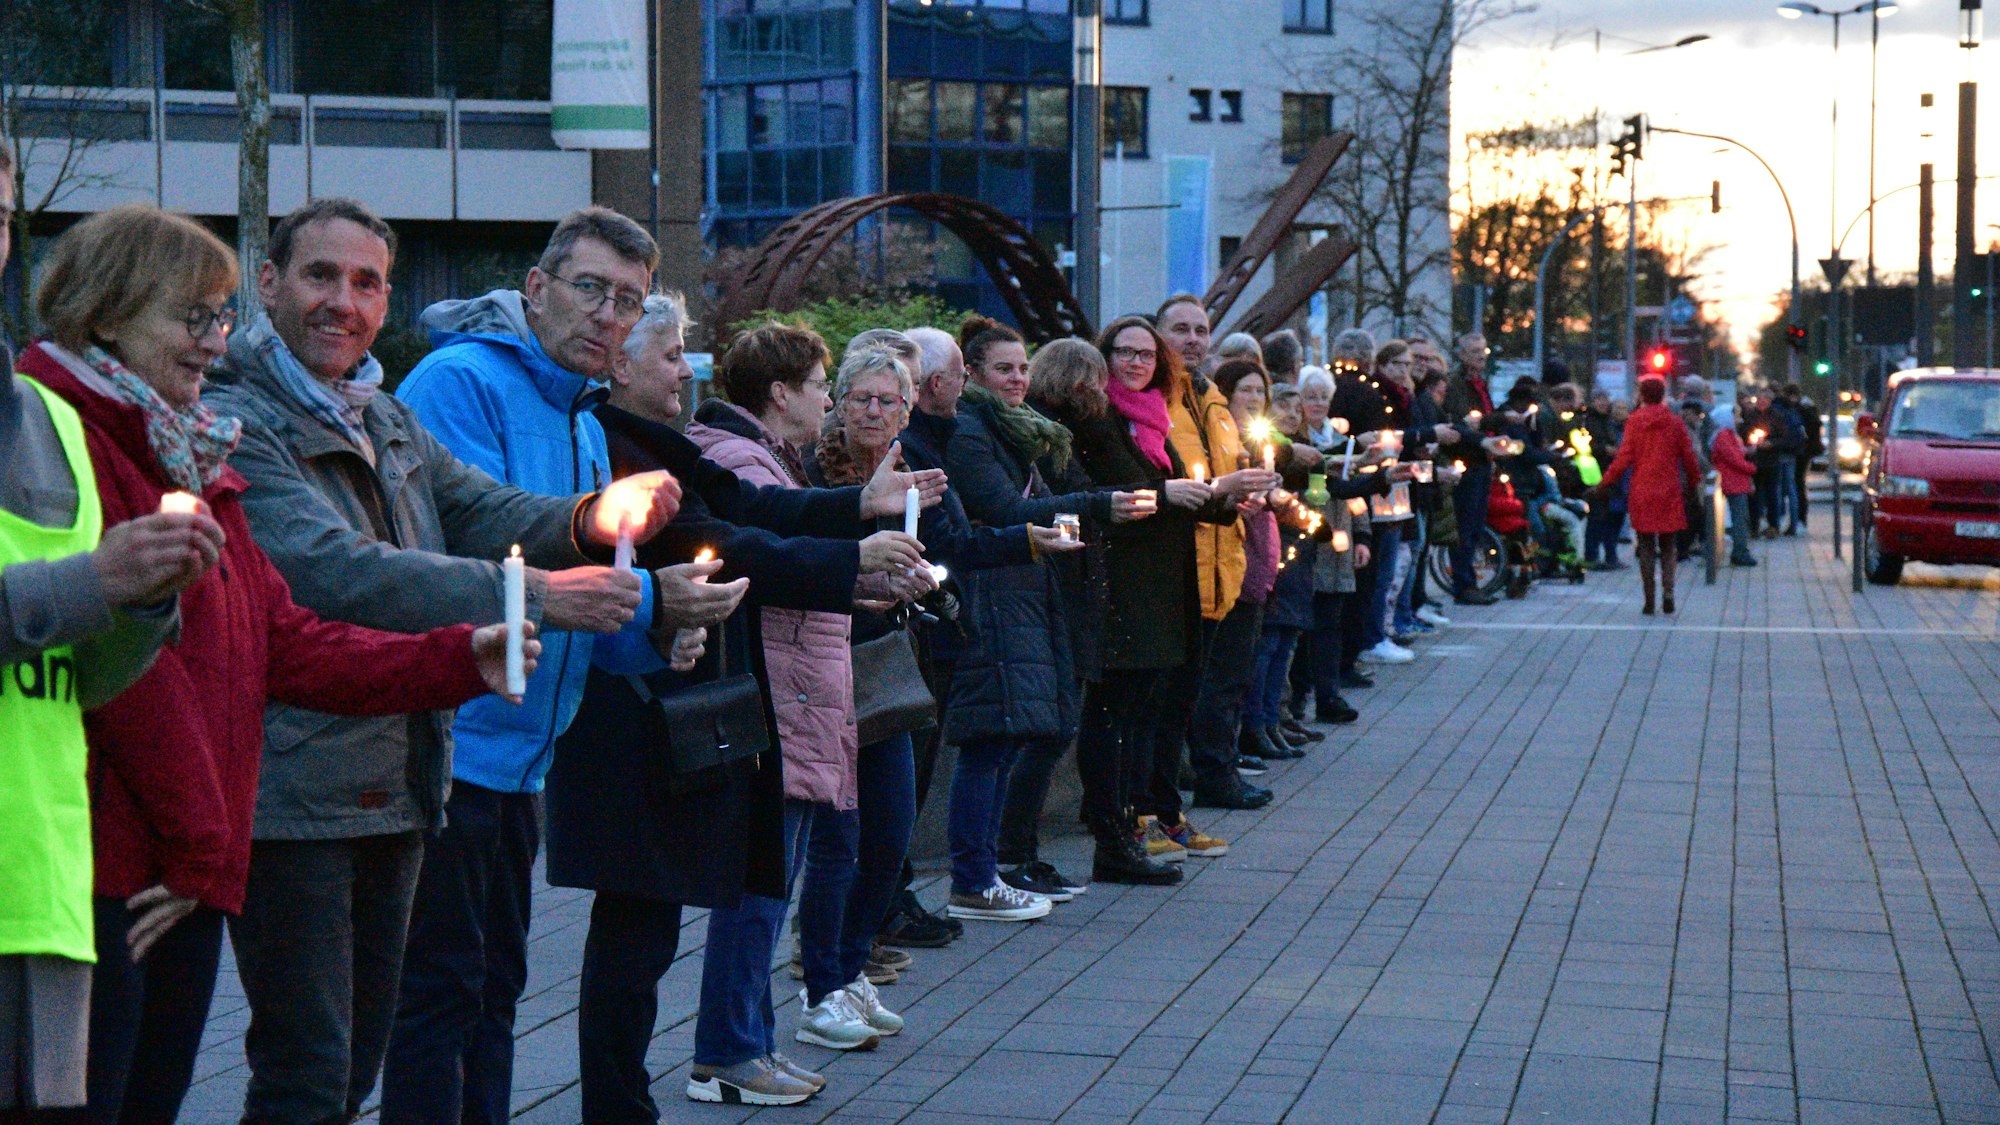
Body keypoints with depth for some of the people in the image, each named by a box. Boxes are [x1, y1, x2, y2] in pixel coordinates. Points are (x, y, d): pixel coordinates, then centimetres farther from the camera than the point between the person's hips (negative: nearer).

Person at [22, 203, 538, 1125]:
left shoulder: (191, 454, 20)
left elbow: (283, 641, 16)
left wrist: (458, 661, 5)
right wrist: (197, 845, -13)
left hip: (187, 874, 10)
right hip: (105, 868, -10)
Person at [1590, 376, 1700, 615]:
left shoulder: (1634, 422, -3)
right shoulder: (1674, 423, 1)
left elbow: (1624, 458, -6)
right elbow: (1688, 456, 4)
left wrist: (1604, 484, 0)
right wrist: (1693, 483, 19)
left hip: (1642, 490, -1)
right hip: (1669, 491, 1)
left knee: (1646, 546, 7)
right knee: (1667, 546, 9)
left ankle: (1649, 599, 3)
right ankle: (1668, 591, -10)